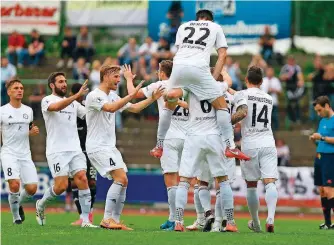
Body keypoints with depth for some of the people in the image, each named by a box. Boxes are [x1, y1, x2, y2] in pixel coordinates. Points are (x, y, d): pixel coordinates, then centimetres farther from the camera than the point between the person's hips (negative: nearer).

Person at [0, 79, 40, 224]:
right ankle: (16, 216, -2)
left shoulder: (28, 111, 10)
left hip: (25, 154, 4)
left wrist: (33, 132, 3)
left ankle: (19, 203, 27)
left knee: (32, 188, -6)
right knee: (15, 184, -24)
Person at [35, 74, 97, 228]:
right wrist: (77, 96, -36)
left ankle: (86, 220, -12)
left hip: (75, 150, 5)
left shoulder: (73, 103, 18)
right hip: (57, 150, -5)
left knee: (82, 179, -13)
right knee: (61, 186, -11)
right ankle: (41, 205, 19)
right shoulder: (47, 101, -1)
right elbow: (56, 107, -25)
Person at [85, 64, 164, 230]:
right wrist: (132, 95, -30)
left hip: (110, 147, 9)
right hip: (97, 147, -9)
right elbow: (111, 108, -29)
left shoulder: (113, 96, 15)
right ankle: (107, 220, -18)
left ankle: (115, 221, 8)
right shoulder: (94, 96, -12)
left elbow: (134, 108, 21)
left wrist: (152, 98, 10)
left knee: (123, 181, 4)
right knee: (120, 178, -20)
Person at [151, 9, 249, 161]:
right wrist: (214, 78, 13)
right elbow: (222, 55, 14)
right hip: (199, 68, -3)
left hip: (178, 66, 3)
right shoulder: (216, 27, 22)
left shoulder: (183, 27, 29)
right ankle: (230, 147, -4)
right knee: (221, 105, 7)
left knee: (169, 106, 22)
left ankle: (159, 146, 25)